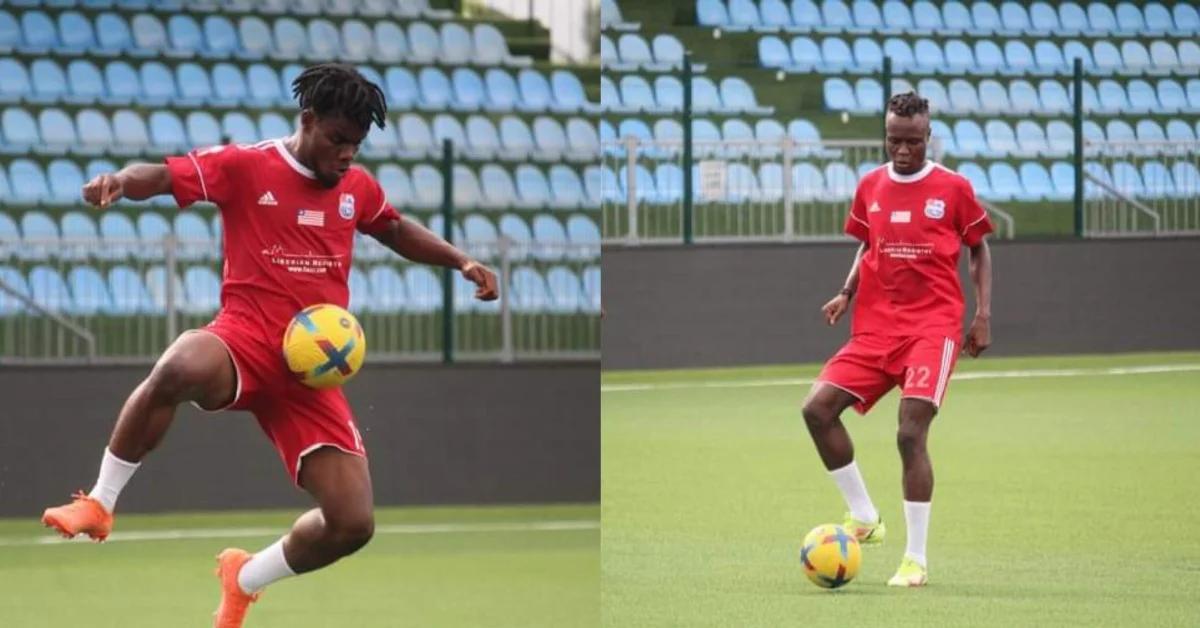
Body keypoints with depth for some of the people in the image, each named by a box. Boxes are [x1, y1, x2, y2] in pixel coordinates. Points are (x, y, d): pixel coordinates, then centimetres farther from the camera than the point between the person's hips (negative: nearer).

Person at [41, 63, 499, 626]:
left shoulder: (357, 186, 14)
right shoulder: (246, 166, -2)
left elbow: (397, 231, 35)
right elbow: (160, 176, -10)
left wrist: (462, 263, 25)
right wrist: (121, 180, -33)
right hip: (246, 342, -5)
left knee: (353, 524, -5)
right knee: (179, 369, -43)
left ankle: (245, 579, 27)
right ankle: (99, 504, -20)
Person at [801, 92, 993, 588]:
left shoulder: (953, 188, -1)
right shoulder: (870, 187, 10)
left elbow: (979, 250, 9)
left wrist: (983, 314, -1)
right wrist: (846, 294, 4)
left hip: (933, 327, -5)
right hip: (875, 327, 5)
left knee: (911, 433, -18)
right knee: (818, 408, -10)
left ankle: (916, 560, -9)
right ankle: (864, 518, 5)